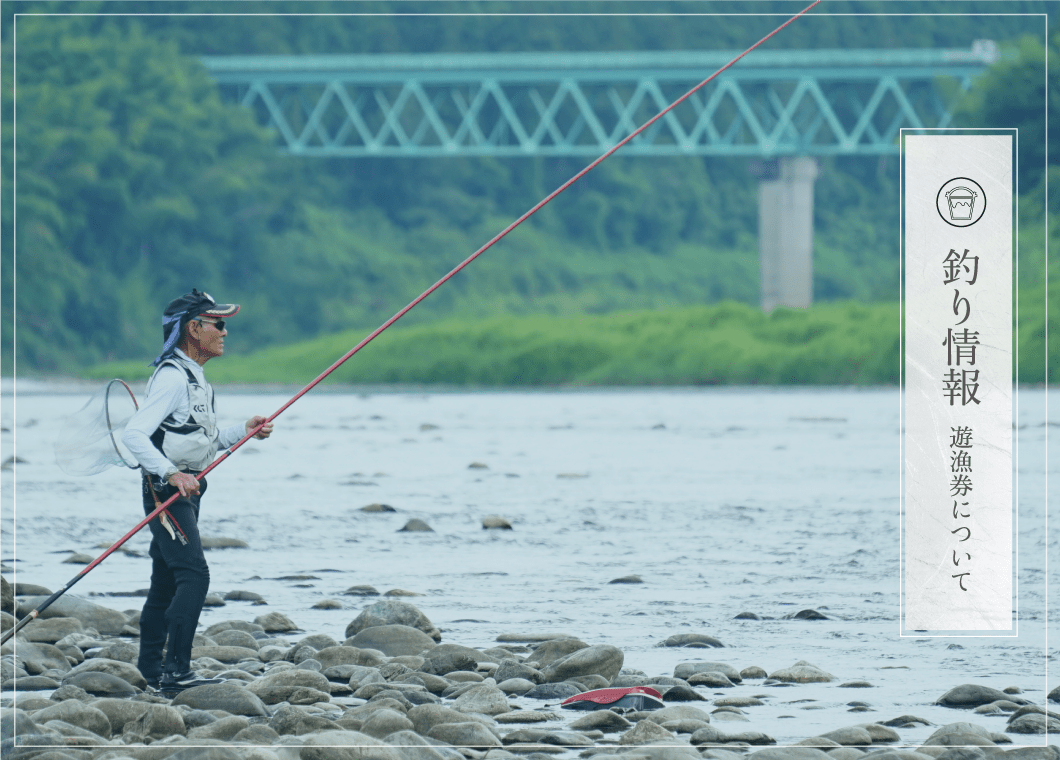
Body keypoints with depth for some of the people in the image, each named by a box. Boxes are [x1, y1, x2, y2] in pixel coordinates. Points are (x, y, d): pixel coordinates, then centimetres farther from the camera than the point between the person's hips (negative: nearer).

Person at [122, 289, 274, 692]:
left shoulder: (195, 378, 16)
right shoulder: (172, 377, -17)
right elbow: (134, 434, -24)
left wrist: (243, 430, 10)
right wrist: (171, 474, -32)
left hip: (186, 490, 10)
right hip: (166, 492, -10)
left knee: (167, 581, 14)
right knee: (193, 574, -18)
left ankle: (151, 668, 22)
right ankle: (176, 670, -22)